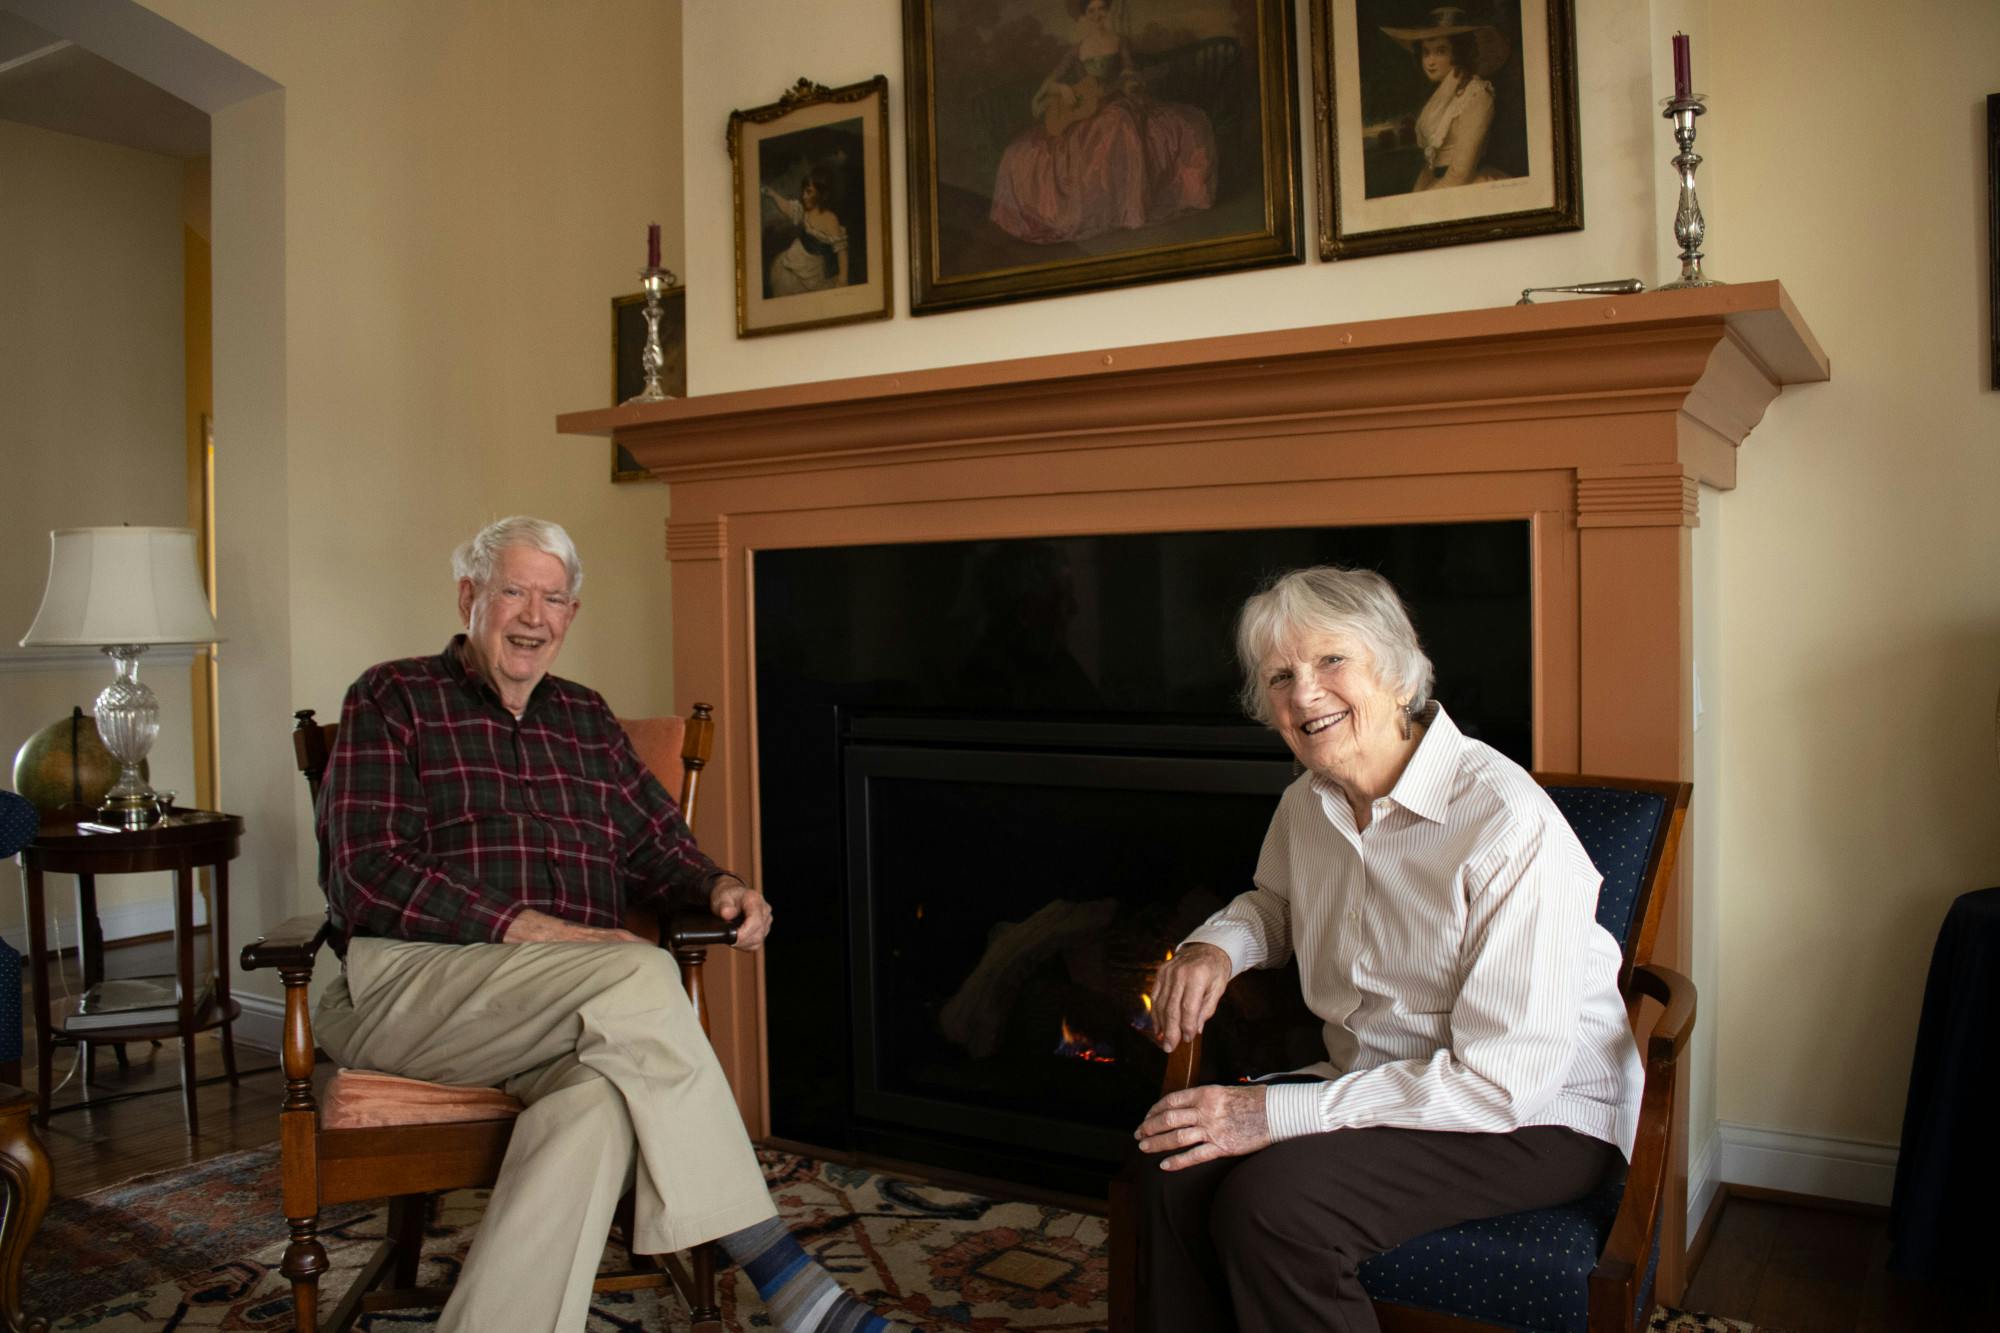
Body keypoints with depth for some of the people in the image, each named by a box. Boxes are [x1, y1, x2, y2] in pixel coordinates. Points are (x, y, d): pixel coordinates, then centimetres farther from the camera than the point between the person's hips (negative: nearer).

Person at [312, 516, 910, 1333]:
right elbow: (368, 876, -5)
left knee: (598, 1101, -34)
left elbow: (657, 848, 21)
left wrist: (717, 887, -4)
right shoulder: (394, 699, 7)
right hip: (410, 982, -4)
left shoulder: (585, 720, 23)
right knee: (643, 975, -31)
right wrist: (528, 927, -16)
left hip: (562, 1005, 4)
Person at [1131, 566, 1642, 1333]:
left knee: (1269, 1201, -28)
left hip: (1537, 1120, -6)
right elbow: (1275, 904, 26)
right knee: (1177, 1171, -19)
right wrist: (1217, 945, 0)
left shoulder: (1508, 824, -23)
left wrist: (1277, 1112, -26)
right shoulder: (1307, 805, 2)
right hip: (1377, 1088, 7)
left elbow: (1505, 1082, -25)